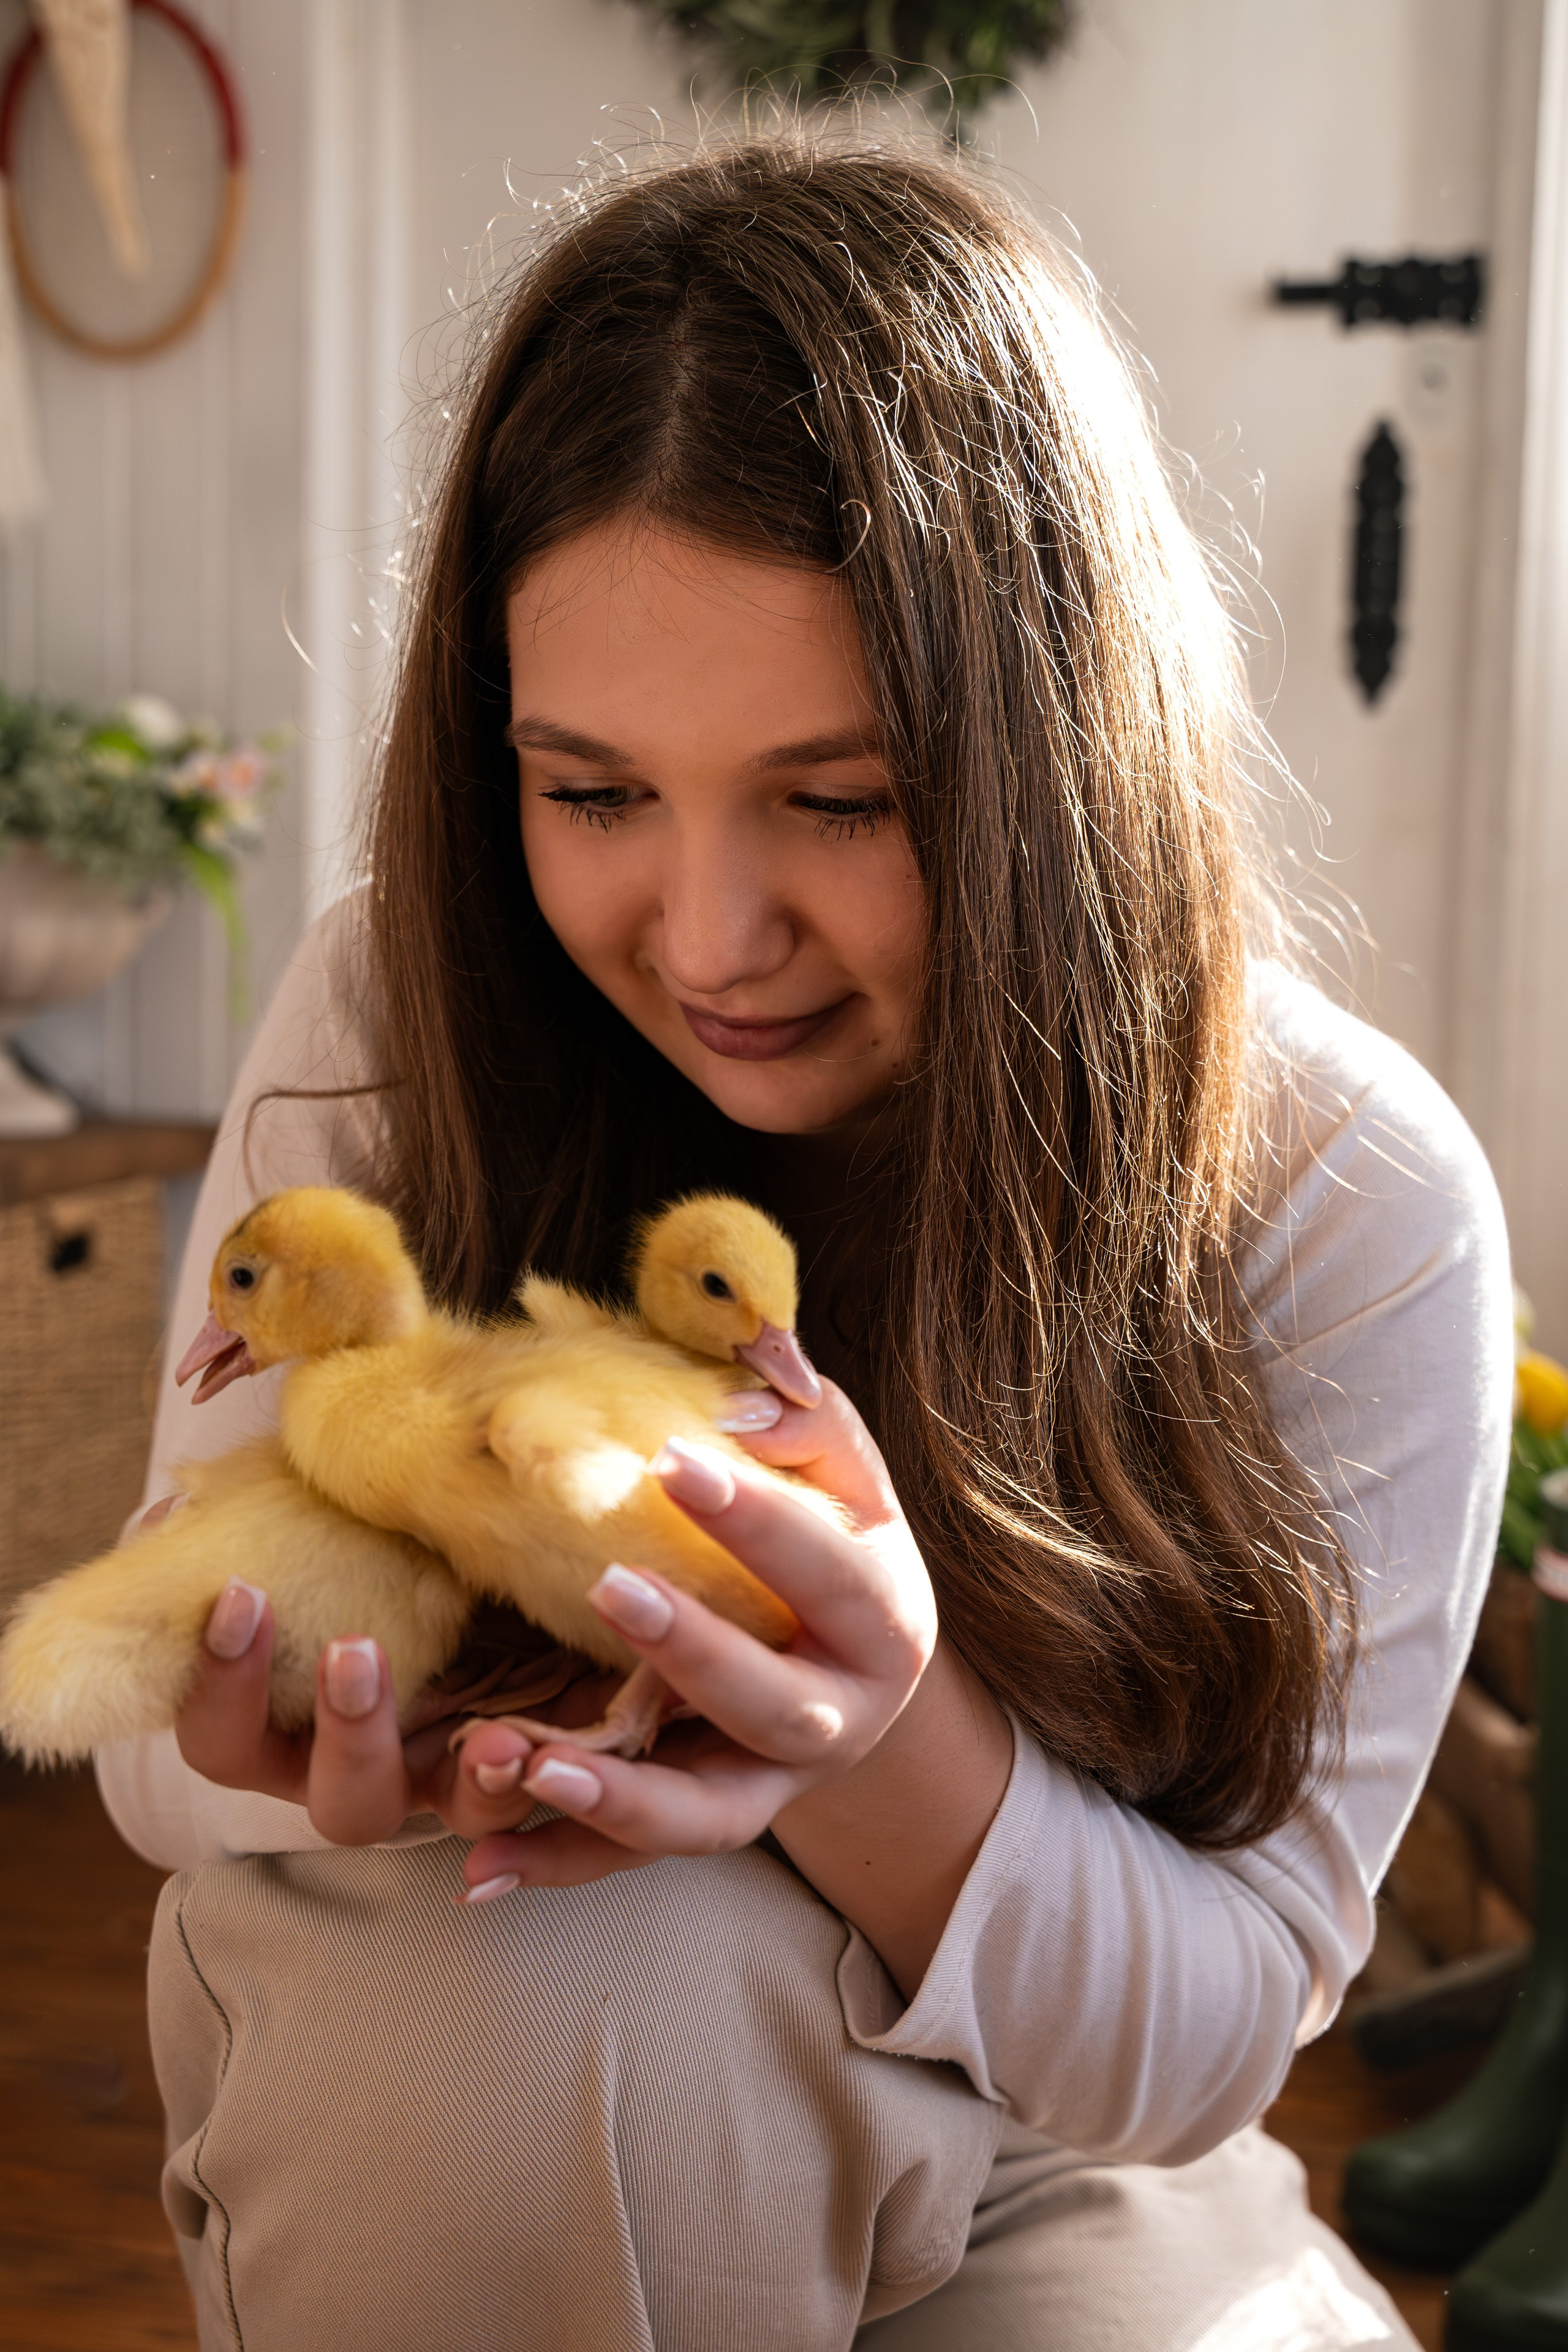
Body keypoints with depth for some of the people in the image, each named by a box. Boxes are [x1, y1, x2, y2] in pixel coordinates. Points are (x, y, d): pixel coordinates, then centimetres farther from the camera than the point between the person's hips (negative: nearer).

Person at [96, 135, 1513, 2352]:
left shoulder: (1351, 1212, -20)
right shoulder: (391, 1024, -17)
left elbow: (1201, 2040, -15)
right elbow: (171, 1745, -11)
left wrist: (870, 1744, -36)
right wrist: (379, 1744, -36)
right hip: (433, 2123, 1)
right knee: (544, 1952, -32)